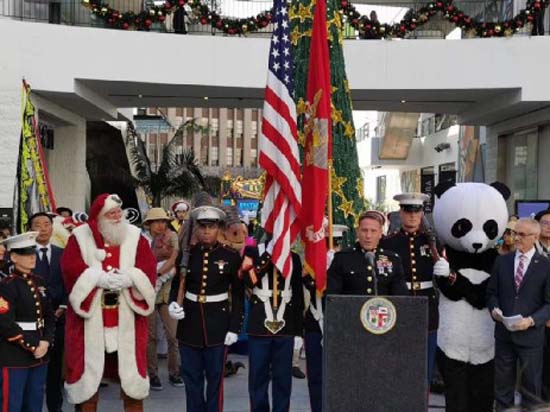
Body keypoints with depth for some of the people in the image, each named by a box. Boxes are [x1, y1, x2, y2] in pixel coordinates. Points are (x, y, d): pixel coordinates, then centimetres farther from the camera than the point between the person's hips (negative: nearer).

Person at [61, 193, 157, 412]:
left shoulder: (135, 236, 5)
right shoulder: (80, 236, 2)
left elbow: (148, 267, -6)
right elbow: (69, 266, -12)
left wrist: (128, 277, -24)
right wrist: (98, 278, -23)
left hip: (127, 316, 1)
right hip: (91, 315, -1)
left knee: (129, 363, 7)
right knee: (89, 365, 8)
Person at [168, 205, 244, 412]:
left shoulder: (231, 256, -3)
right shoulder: (186, 254, 2)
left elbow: (238, 295, -1)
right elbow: (176, 285, 8)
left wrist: (234, 327, -6)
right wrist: (173, 304, -14)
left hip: (218, 325, -2)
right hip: (189, 323, 2)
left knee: (215, 377, 7)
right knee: (191, 377, 11)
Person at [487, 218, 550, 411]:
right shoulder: (502, 261, 4)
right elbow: (492, 292, 10)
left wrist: (532, 320, -19)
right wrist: (494, 308, -9)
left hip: (530, 334, -3)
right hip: (503, 332, 3)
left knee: (531, 384, 12)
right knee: (502, 383, 14)